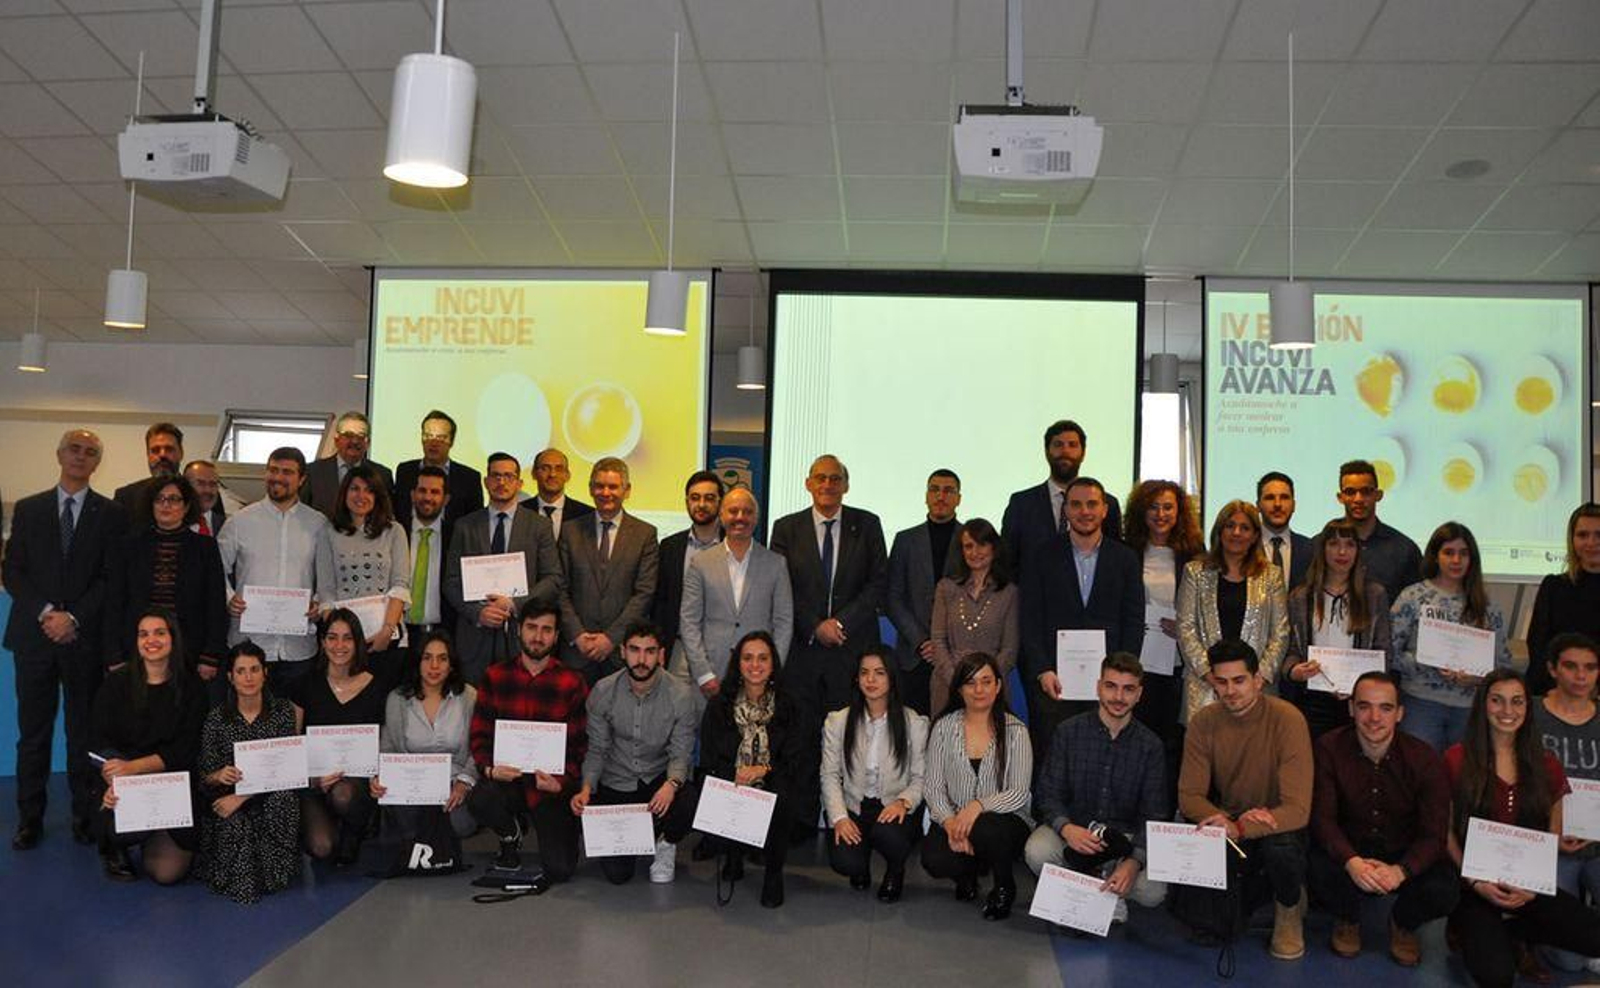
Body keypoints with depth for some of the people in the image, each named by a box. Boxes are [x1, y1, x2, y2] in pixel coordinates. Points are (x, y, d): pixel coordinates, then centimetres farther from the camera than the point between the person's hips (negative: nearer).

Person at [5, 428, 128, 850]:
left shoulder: (111, 514, 4)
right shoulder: (28, 509, 10)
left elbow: (112, 577, -1)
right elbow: (12, 571, 5)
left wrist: (73, 617, -11)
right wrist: (44, 612, -9)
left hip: (85, 638, -1)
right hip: (34, 636, 2)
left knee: (85, 731, 4)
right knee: (33, 731, 6)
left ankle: (85, 815, 13)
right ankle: (30, 818, 15)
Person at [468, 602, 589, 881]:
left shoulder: (572, 683, -1)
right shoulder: (495, 676, 5)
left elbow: (580, 745, -1)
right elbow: (479, 734, 4)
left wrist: (562, 782, -18)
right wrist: (489, 769, -16)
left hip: (552, 787, -2)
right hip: (507, 777, 2)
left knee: (559, 869, -15)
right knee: (479, 800, -32)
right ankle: (511, 836, 6)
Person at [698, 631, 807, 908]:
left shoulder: (790, 708, 4)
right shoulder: (719, 706, 6)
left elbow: (796, 761, -1)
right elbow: (709, 761, 3)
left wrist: (763, 770, -19)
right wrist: (735, 777, -17)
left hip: (773, 791, -1)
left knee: (782, 798, -35)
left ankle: (773, 872, -5)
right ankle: (734, 854, 10)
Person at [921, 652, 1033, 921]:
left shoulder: (1015, 731, -2)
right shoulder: (944, 727, 2)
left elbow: (1019, 793, -9)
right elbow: (932, 786, -1)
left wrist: (979, 805, -26)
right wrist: (949, 821, -20)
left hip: (1003, 820, -1)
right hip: (953, 819, 1)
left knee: (986, 830, -36)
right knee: (935, 861, -28)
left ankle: (1005, 888, -1)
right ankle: (968, 873, 12)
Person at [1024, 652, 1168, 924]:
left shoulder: (1150, 745, 0)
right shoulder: (1069, 732, -3)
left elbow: (1155, 815, -5)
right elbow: (1048, 793, -4)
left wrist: (1134, 861, -23)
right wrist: (1066, 828, -27)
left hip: (1125, 837, 0)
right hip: (1073, 828, 0)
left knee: (1153, 891, -27)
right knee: (1037, 851, -31)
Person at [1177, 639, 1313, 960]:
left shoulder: (1286, 719, -20)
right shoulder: (1203, 722, -8)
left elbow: (1297, 810, -24)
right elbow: (1189, 797, -6)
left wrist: (1240, 829, -40)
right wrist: (1226, 821, -28)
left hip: (1277, 829, -3)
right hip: (1230, 826, 3)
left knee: (1280, 846, -37)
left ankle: (1289, 908, 0)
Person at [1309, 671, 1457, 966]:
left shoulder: (1424, 759, -13)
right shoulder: (1329, 748, -14)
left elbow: (1434, 834, -16)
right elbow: (1322, 817, -16)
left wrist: (1400, 871, -36)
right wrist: (1351, 862, -36)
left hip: (1405, 856, 1)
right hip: (1348, 851, 0)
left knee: (1442, 892, -29)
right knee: (1318, 869, -32)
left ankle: (1403, 924, 11)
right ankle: (1347, 919, 6)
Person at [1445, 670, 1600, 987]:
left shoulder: (1546, 765, 10)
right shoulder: (1457, 760, -1)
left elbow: (1552, 837, 11)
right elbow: (1446, 832, -1)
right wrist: (1475, 883, -13)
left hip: (1530, 887, 4)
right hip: (1475, 887, -4)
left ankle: (1510, 932, 3)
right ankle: (1471, 934, 6)